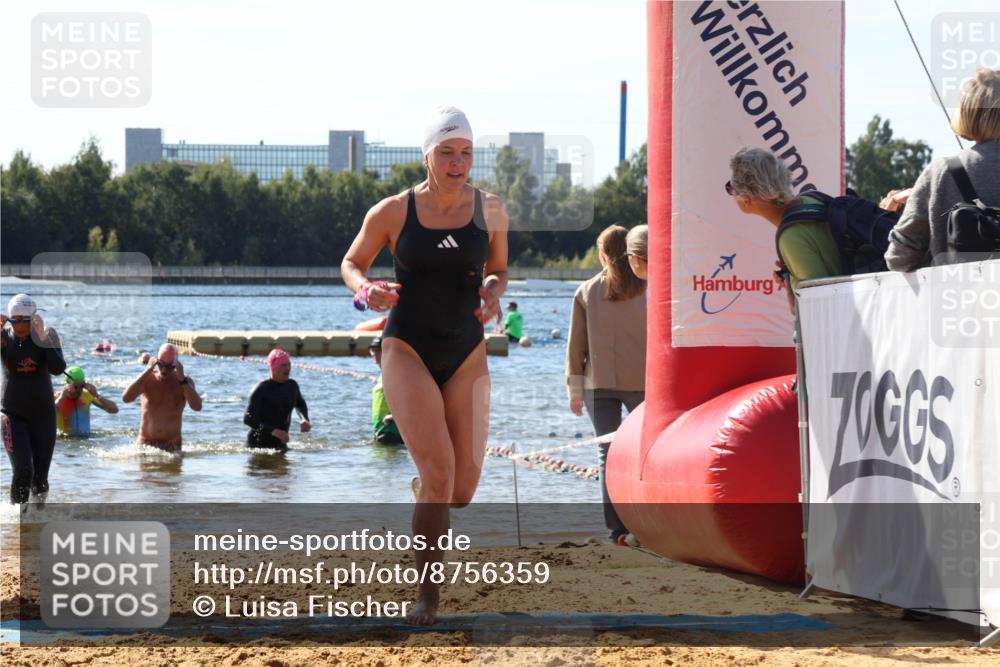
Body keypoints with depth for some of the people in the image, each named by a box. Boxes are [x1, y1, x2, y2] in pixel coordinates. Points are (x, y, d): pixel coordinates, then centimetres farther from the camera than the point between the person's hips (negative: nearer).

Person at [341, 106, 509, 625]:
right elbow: (352, 262, 10)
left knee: (462, 490, -1)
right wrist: (365, 289, -13)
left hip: (467, 354, 3)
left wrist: (492, 294, -6)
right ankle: (428, 596, -8)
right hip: (407, 350, -3)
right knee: (440, 470, -19)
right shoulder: (393, 213, -5)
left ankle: (423, 491, 39)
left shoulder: (490, 211, 2)